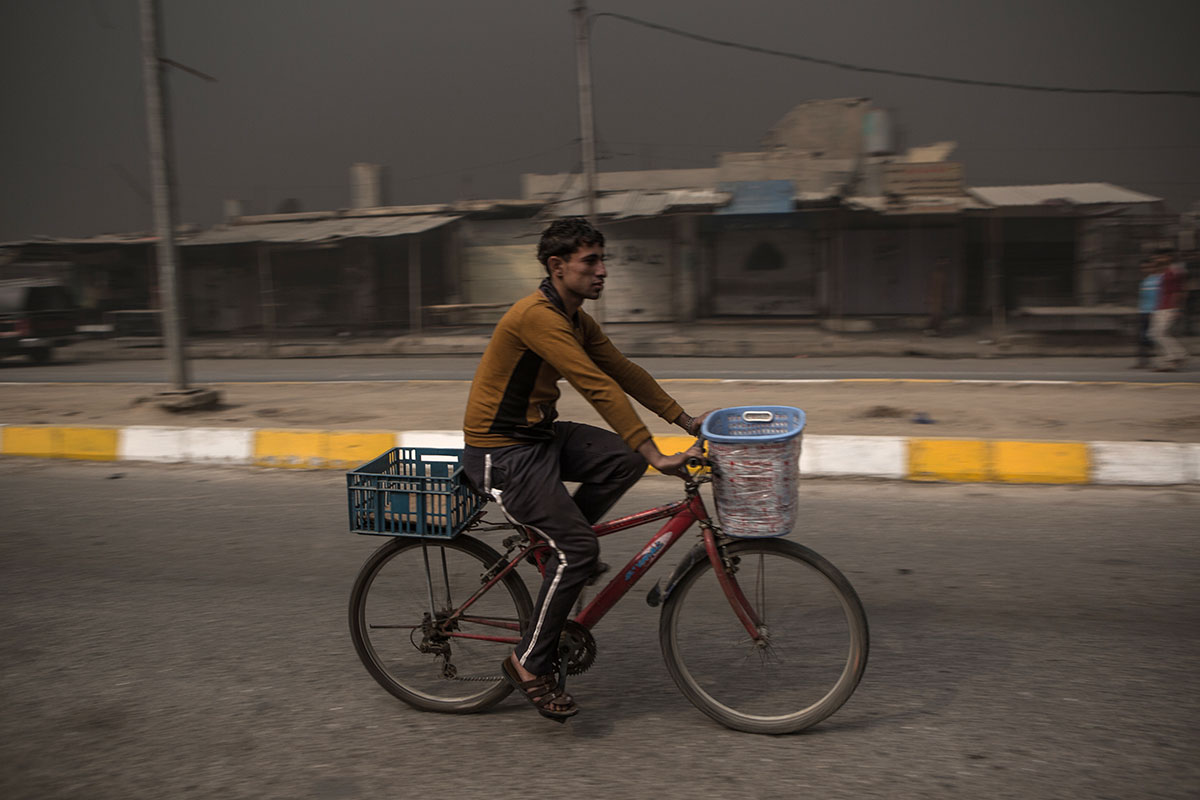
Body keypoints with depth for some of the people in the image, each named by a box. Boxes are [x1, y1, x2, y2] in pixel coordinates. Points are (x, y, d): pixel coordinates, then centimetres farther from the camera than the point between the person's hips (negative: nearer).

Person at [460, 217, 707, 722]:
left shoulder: (575, 320, 7)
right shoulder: (537, 317, -23)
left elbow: (624, 371, 10)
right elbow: (598, 388, -30)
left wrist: (686, 421, 6)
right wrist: (658, 456, -32)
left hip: (540, 436, 9)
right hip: (500, 453, -9)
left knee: (626, 459, -8)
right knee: (579, 549, -14)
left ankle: (554, 539, 9)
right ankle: (530, 665, 2)